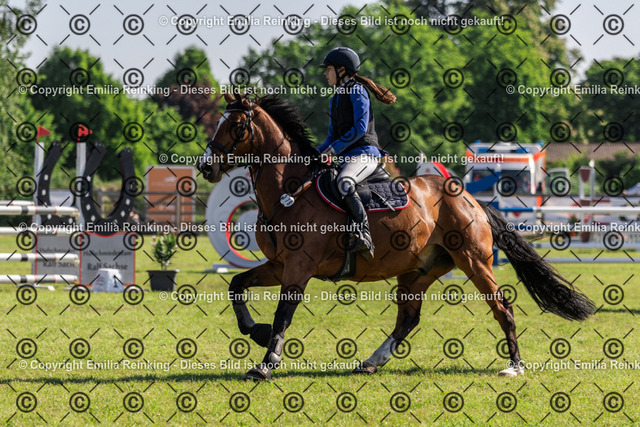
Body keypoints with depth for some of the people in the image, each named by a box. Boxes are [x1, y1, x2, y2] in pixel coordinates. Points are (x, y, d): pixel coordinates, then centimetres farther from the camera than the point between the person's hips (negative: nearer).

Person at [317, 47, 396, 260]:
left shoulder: (357, 91, -5)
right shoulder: (336, 98, 22)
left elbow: (360, 127, -15)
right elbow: (333, 136, 25)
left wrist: (334, 149, -17)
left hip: (365, 153, -10)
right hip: (346, 157, 10)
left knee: (344, 183, -39)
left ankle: (363, 234, -41)